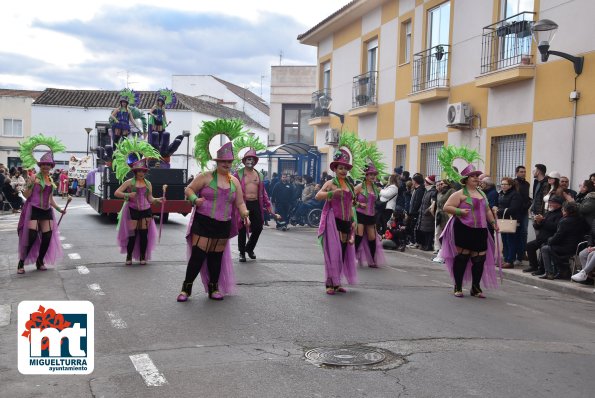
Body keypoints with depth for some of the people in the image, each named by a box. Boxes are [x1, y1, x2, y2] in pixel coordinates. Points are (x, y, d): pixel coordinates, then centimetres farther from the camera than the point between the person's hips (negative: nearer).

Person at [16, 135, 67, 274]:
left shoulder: (51, 179, 12)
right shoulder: (35, 177, -8)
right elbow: (26, 195, -13)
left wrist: (59, 209, 21)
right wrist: (30, 184, -28)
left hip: (47, 211, 6)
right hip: (34, 209, -6)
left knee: (48, 237, 1)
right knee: (31, 237, -11)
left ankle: (40, 261, 18)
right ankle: (21, 262, 2)